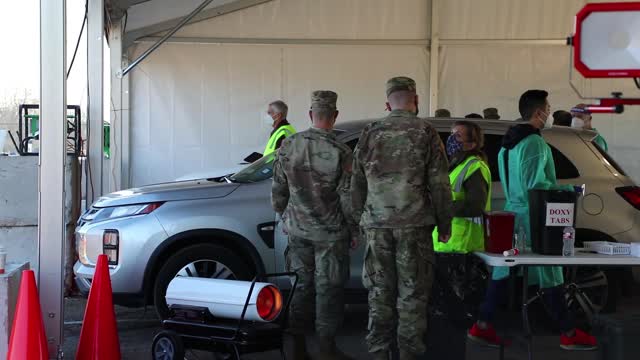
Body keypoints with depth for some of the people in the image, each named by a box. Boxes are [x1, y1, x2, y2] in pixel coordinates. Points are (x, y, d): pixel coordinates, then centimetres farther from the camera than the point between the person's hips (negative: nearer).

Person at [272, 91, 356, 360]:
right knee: (328, 290, 5)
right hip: (330, 233, -3)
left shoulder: (287, 147, -3)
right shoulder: (340, 152, -14)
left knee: (300, 286, 13)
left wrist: (285, 217, 19)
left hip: (298, 230, 4)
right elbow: (347, 198, -10)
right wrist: (354, 230, 3)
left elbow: (278, 190, 5)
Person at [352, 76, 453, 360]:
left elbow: (357, 185, 12)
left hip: (377, 226, 3)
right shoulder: (425, 133, -1)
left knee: (379, 291, 9)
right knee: (412, 292, 4)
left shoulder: (370, 134, 8)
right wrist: (445, 224, 5)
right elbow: (439, 184, -2)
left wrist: (361, 220, 20)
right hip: (414, 225, -3)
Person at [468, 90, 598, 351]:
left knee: (504, 270, 10)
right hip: (533, 219, -9)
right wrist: (567, 191, -10)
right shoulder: (535, 143, -17)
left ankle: (483, 326, 10)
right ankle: (569, 335, 7)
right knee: (549, 276, -2)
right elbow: (535, 185, -22)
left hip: (513, 214, 9)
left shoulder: (509, 142, 14)